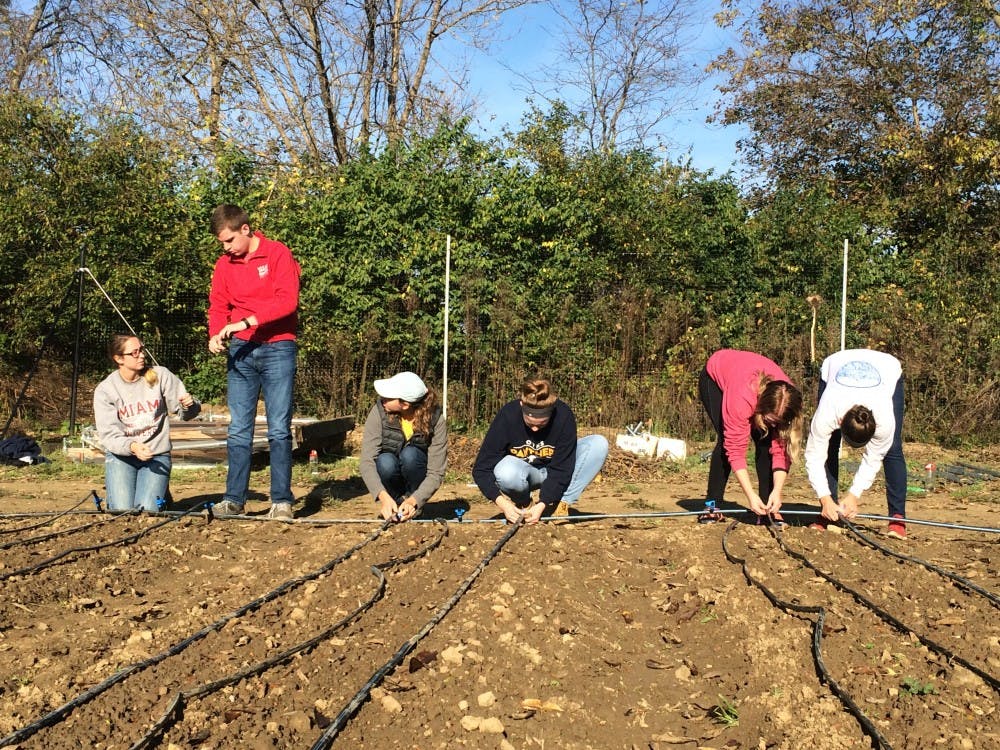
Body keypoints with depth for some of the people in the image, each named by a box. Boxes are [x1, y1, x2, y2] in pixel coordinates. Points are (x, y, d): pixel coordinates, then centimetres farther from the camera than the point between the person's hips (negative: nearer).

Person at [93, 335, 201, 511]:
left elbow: (186, 413, -1)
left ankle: (161, 494, 15)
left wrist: (189, 406, -26)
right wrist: (132, 447, -32)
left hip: (157, 455, 0)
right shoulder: (104, 390, -7)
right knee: (123, 512, -16)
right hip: (120, 455, 0)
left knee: (147, 510, -19)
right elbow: (108, 435, -12)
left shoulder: (161, 376, -6)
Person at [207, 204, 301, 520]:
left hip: (277, 349, -4)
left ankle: (282, 501, 1)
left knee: (279, 429, -3)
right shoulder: (224, 264, 11)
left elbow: (288, 301, -14)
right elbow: (218, 306, 12)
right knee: (238, 430, 3)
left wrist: (246, 321, -20)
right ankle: (234, 499, 8)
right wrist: (216, 334, -9)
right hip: (241, 351, 4)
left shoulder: (278, 254, -4)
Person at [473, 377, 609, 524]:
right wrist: (502, 503, -36)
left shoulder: (564, 416, -26)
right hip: (520, 468, -2)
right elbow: (481, 468, -23)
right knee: (507, 473, -39)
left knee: (599, 444, -23)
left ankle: (561, 504, -17)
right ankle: (524, 504, -5)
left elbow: (561, 468, -22)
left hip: (554, 473, 2)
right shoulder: (507, 416, -27)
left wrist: (542, 504, -32)